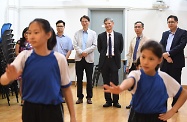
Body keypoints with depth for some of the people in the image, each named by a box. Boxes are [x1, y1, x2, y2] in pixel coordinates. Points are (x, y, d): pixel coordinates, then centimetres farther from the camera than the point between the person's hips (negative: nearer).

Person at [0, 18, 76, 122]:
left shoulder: (59, 59, -7)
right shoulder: (24, 56, -4)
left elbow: (66, 88, 2)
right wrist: (9, 77, -38)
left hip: (53, 109, -1)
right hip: (30, 109, 2)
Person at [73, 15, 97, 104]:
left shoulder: (93, 33, 6)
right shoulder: (77, 33, 9)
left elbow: (94, 45, -2)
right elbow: (75, 45, 0)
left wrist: (85, 51, -12)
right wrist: (81, 52, -14)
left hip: (89, 59, -1)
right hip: (79, 58, 1)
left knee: (89, 79, 2)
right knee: (79, 79, 3)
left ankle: (89, 97, 10)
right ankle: (80, 97, 10)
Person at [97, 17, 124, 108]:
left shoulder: (119, 35, 4)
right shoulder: (101, 36, 4)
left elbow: (121, 48, 9)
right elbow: (99, 49, 11)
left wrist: (115, 55, 3)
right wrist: (105, 55, 4)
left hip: (114, 60, -1)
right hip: (104, 61, 1)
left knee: (115, 82, -1)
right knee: (106, 82, 6)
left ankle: (115, 101, 8)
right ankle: (108, 101, 14)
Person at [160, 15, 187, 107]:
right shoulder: (165, 34, 16)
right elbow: (160, 46, 5)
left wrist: (168, 53, -16)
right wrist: (166, 57, -12)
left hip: (176, 63, -5)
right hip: (165, 62, 5)